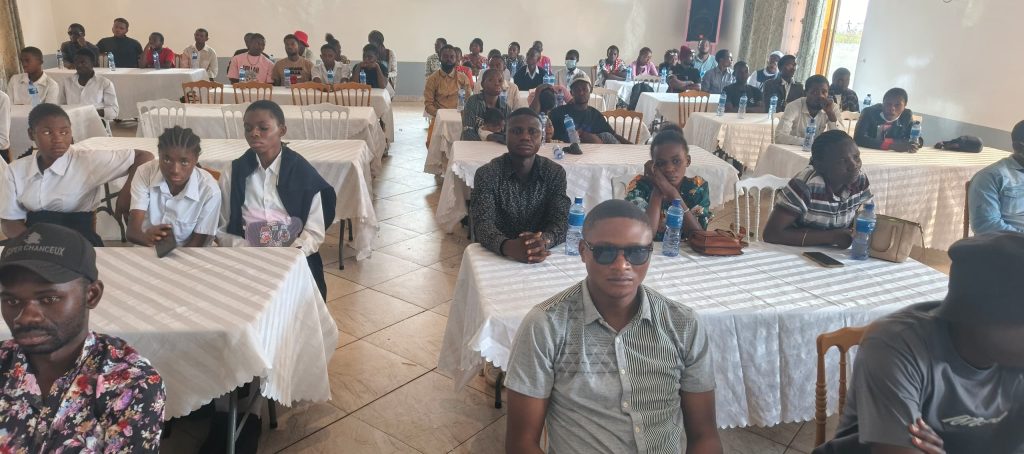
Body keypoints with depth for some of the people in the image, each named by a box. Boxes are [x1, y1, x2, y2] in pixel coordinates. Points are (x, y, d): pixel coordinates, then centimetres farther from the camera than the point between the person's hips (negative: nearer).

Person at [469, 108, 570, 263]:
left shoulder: (555, 173, 1)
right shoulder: (487, 174, -6)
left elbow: (560, 221, -9)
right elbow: (482, 223, -17)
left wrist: (544, 241, -31)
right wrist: (508, 246, -37)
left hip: (543, 258, 1)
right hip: (496, 256, -1)